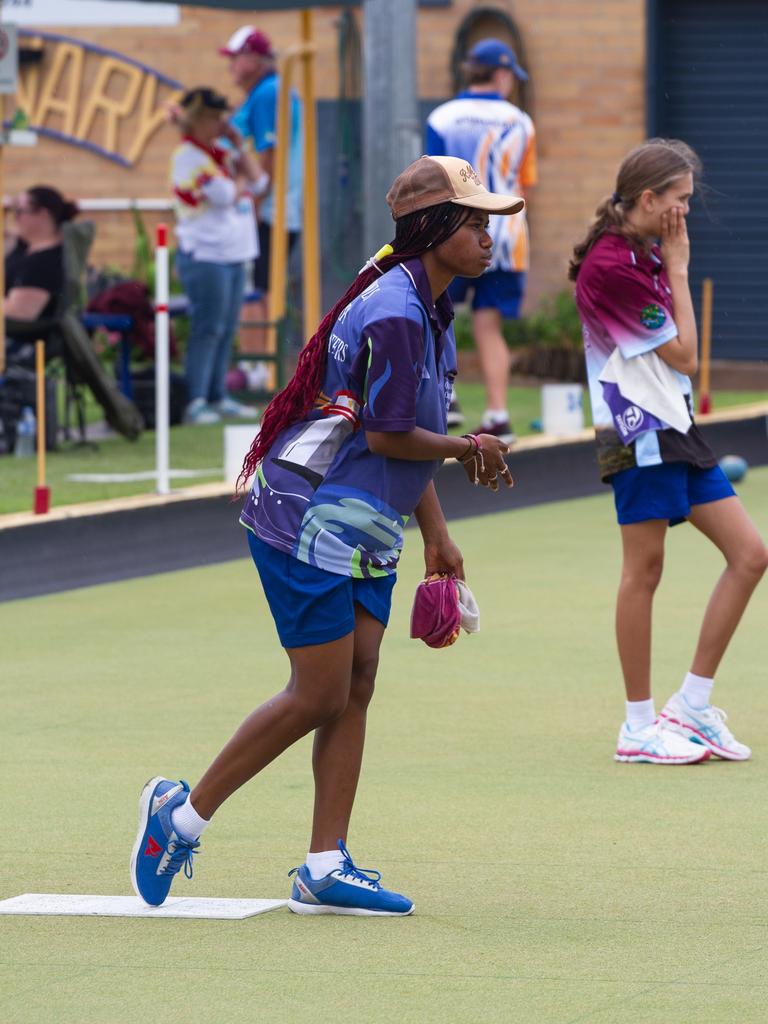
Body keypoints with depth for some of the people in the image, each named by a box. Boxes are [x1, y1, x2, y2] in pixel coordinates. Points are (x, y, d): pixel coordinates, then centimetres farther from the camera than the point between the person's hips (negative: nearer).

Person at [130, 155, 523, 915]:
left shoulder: (428, 308, 11)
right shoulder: (394, 314, -21)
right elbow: (390, 437, -20)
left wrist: (437, 536, 17)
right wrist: (466, 448, -3)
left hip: (364, 528, 10)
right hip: (309, 522, -10)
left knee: (356, 689, 4)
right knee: (319, 697, -6)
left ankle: (325, 870, 5)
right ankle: (183, 815, 8)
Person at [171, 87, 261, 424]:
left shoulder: (219, 152, 17)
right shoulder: (188, 156, -11)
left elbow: (255, 176, 12)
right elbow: (227, 194, -18)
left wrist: (238, 146, 3)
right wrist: (240, 179, 3)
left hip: (233, 253, 9)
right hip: (205, 254, -9)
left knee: (226, 330, 10)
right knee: (208, 329, -10)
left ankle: (217, 397, 16)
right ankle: (195, 402, -10)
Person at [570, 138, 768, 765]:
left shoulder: (647, 255, 13)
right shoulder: (609, 267, -17)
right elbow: (683, 354, -11)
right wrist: (679, 268, -6)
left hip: (676, 430, 10)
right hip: (640, 435, -9)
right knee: (645, 570, -4)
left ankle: (691, 705, 10)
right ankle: (640, 726, 5)